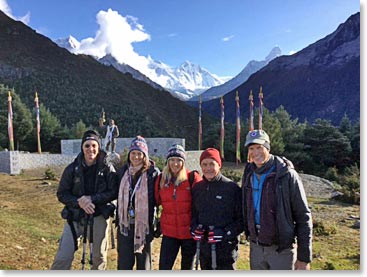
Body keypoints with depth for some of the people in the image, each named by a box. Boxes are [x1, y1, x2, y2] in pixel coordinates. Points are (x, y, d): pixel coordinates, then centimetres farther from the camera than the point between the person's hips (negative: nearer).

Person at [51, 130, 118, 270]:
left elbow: (114, 192, -8)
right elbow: (61, 194, -1)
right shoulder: (72, 168, -4)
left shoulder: (107, 168, -7)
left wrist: (92, 198, -19)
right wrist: (79, 202, -18)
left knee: (99, 257, 13)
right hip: (75, 217, 1)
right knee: (63, 257, -1)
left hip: (98, 217, 0)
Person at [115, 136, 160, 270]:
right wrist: (118, 218, 13)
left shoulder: (153, 173, -8)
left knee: (143, 261, 12)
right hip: (125, 224, 4)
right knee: (124, 263, 11)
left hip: (144, 224, -3)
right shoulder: (123, 171, 5)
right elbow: (119, 195, 14)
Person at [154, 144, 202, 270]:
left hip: (189, 232, -2)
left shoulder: (192, 178, -10)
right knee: (164, 267, 2)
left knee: (187, 267, 16)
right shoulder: (161, 179, 0)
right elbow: (156, 201, 10)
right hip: (169, 232, 2)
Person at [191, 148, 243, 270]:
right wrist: (194, 228, -2)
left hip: (226, 247, -5)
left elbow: (242, 218, -8)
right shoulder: (197, 188, 5)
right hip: (204, 247, 5)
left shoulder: (231, 187, -11)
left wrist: (226, 233, -19)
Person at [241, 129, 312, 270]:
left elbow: (303, 217, -12)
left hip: (282, 249, -5)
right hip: (256, 248, 5)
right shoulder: (248, 175, 2)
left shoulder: (287, 175, -14)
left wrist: (304, 257, -12)